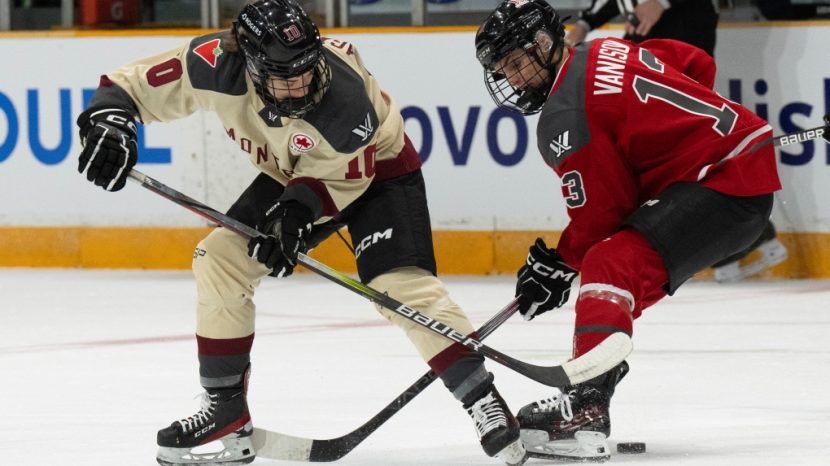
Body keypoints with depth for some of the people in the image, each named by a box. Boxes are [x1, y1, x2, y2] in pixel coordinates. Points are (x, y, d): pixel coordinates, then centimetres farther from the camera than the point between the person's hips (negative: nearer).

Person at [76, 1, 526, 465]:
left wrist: (298, 210, -37)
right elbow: (137, 83, -18)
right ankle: (227, 416, 5)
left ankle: (485, 404, -17)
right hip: (293, 174, 5)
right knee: (220, 260, -5)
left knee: (401, 284, -23)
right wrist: (109, 119, -35)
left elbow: (338, 176, -23)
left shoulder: (346, 99, -38)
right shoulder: (217, 65, -29)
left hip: (376, 169, -5)